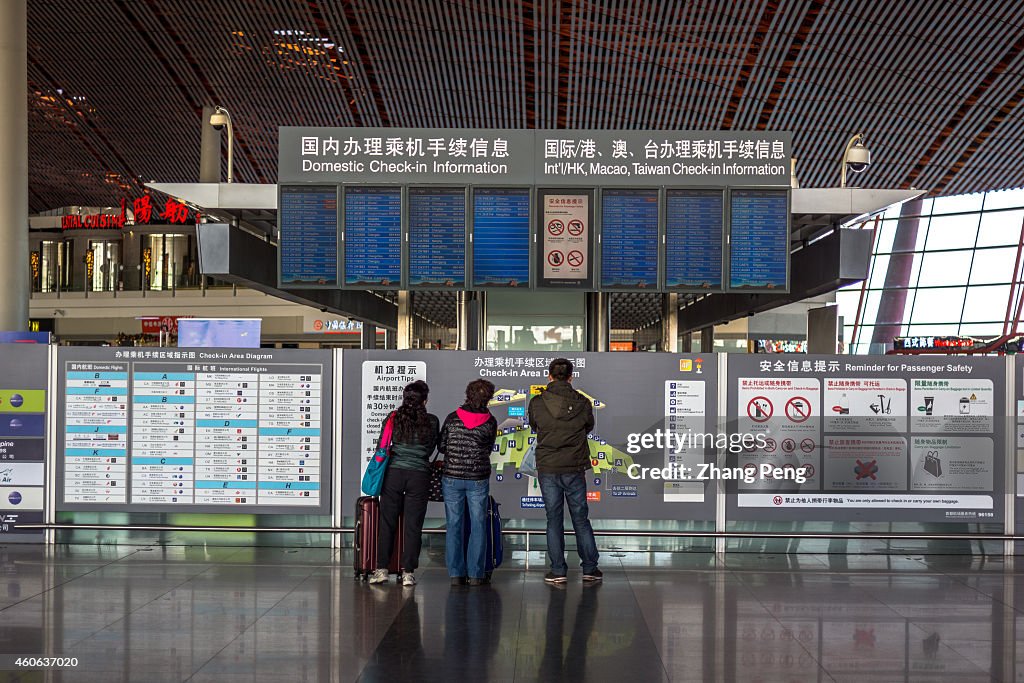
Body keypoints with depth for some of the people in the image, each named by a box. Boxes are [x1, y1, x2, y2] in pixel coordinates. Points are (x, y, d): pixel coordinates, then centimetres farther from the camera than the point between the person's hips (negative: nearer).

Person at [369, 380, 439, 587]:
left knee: (387, 522, 8)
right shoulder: (431, 421, -1)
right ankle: (408, 572, 5)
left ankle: (382, 569, 7)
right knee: (413, 525, 4)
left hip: (393, 473, 1)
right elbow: (431, 449, 9)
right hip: (419, 476, -1)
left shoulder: (393, 418, 0)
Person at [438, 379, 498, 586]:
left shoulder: (452, 419, -4)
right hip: (478, 479, -1)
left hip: (452, 477, 1)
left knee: (454, 525, 6)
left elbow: (441, 447, 2)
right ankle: (475, 574, 7)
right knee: (478, 526, 7)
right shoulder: (490, 422, -4)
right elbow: (489, 448, 6)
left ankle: (456, 573, 7)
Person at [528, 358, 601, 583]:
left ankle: (558, 571, 8)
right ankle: (590, 568, 15)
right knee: (581, 518, 11)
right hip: (574, 469, 0)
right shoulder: (582, 403, -6)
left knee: (554, 519, 7)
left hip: (547, 469, 0)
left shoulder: (537, 403, -7)